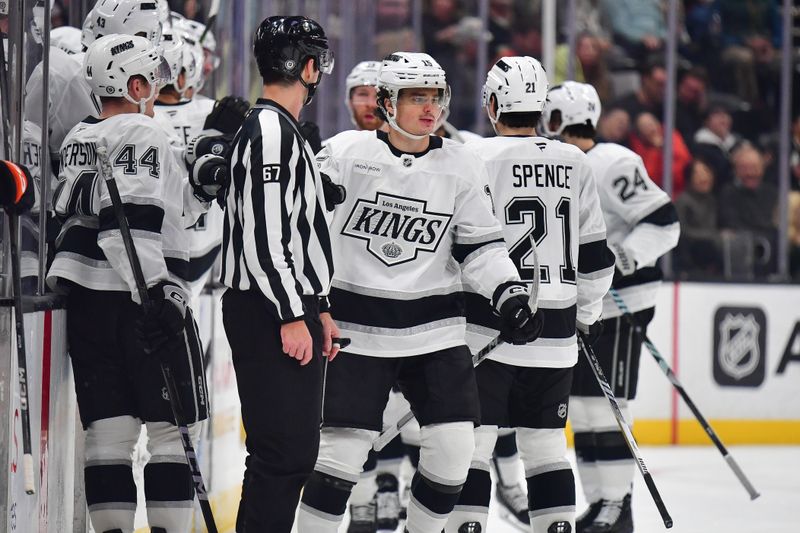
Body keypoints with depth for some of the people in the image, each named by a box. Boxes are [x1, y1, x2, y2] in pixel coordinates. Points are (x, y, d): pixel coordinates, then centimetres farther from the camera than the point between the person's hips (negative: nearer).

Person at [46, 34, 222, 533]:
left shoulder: (79, 138, 17)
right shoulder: (141, 135, -9)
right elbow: (133, 223, -21)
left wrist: (198, 188, 14)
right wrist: (157, 290, -24)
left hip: (85, 300, 8)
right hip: (137, 298, -8)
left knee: (109, 425, 8)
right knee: (176, 425, -1)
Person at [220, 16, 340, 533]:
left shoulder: (285, 132, 19)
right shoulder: (269, 132, -15)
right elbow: (262, 237, -21)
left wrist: (319, 309, 23)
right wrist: (292, 316, -21)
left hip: (291, 308, 11)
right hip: (269, 315, -11)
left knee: (298, 449, 13)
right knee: (284, 452, -12)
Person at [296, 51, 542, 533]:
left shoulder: (462, 166, 3)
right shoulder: (347, 152, -4)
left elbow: (480, 246, 8)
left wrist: (511, 293, -6)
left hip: (434, 327, 2)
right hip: (356, 327, -2)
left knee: (454, 444, -5)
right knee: (343, 444, -9)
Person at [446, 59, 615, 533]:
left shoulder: (475, 157, -9)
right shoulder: (576, 164, 6)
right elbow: (596, 255, 10)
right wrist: (588, 312, 24)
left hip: (485, 327, -4)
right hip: (555, 329, 4)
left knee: (471, 441, -1)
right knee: (546, 441, 12)